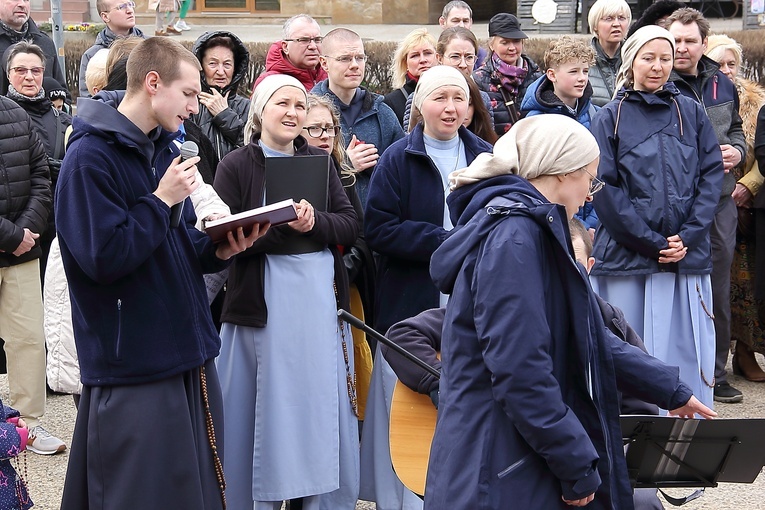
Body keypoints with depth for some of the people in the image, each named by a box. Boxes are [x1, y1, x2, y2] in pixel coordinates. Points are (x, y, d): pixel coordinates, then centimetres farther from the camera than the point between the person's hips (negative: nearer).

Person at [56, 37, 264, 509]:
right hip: (133, 372, -8)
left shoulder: (165, 149, 13)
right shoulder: (91, 157, -14)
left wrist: (220, 249, -4)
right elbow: (103, 258, -22)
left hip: (190, 359, 8)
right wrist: (161, 200, -18)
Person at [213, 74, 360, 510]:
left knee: (325, 412, 8)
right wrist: (284, 225, -21)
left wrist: (313, 222, -16)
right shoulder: (236, 166, -1)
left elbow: (351, 226, 3)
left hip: (323, 304, 4)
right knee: (269, 415, 2)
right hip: (264, 306, -4)